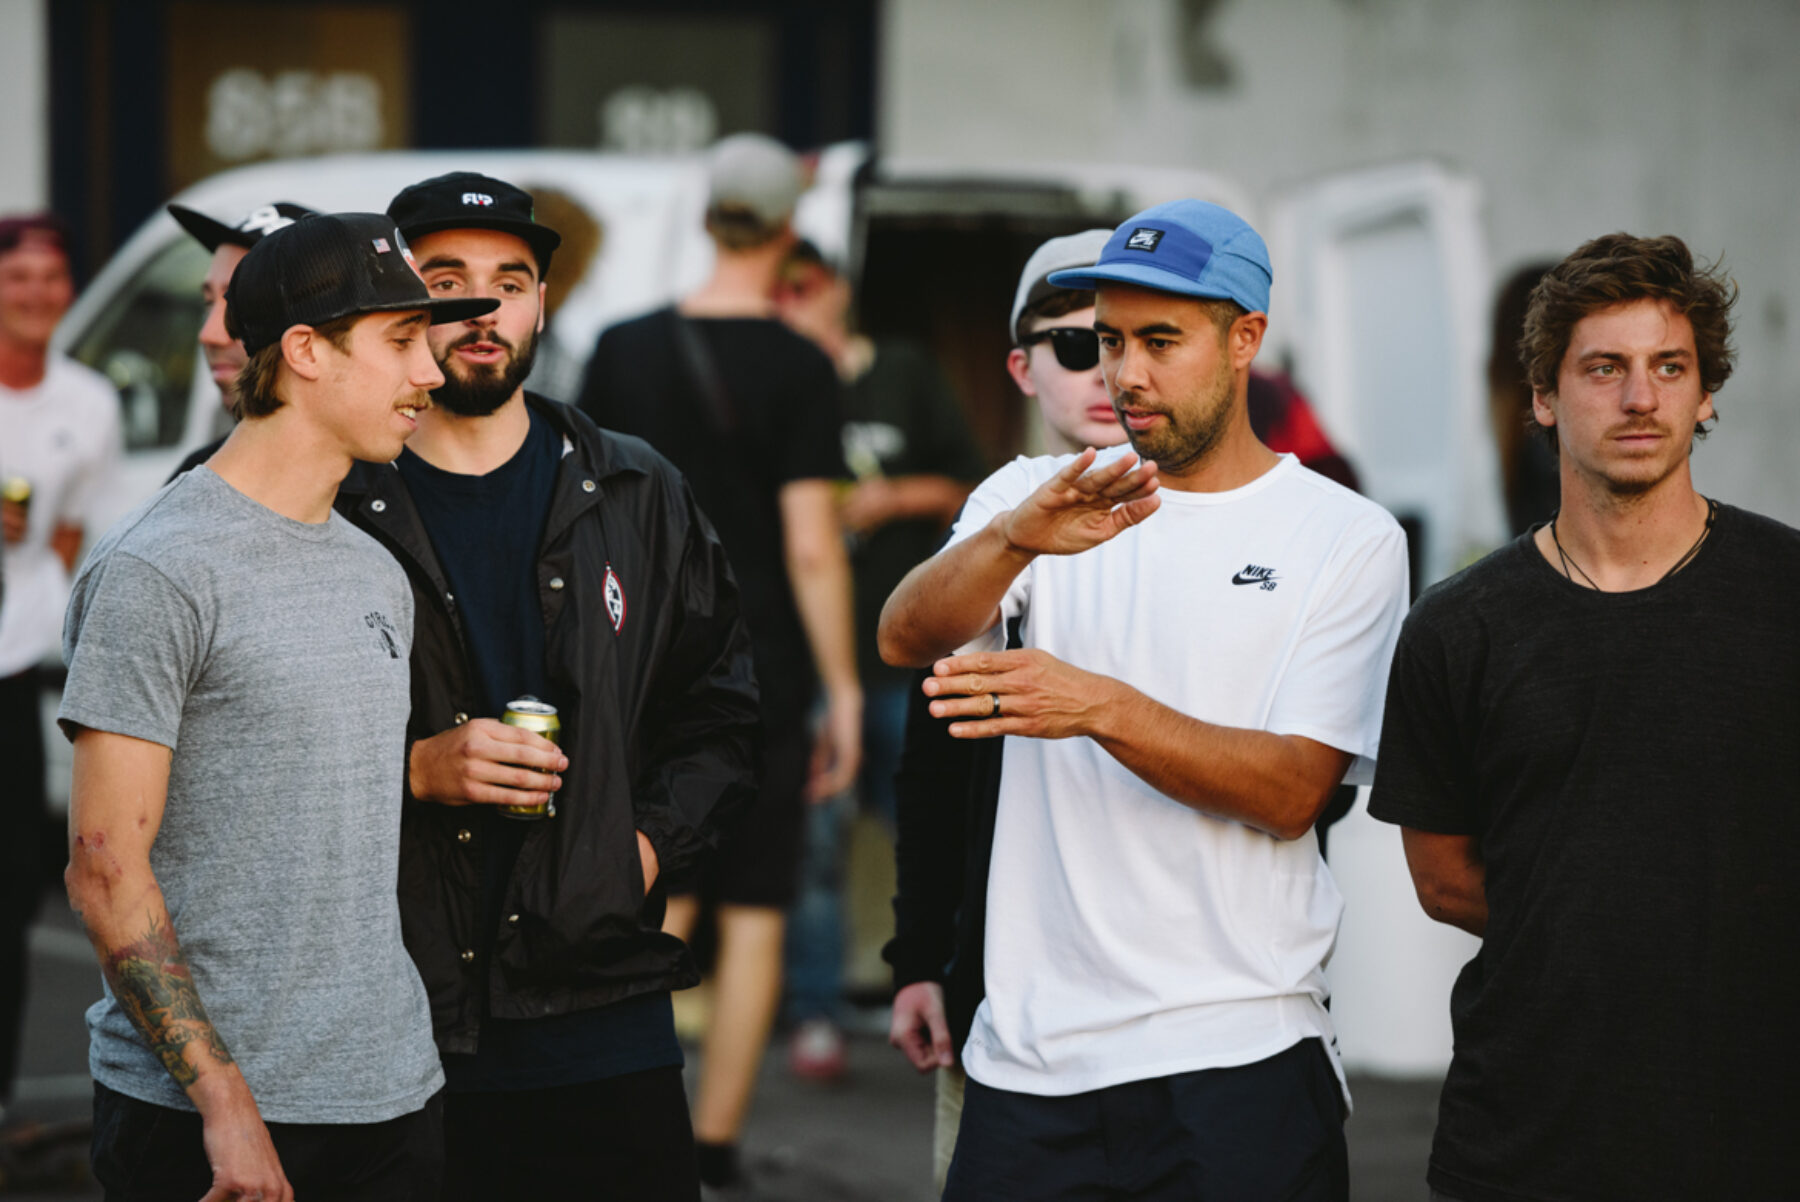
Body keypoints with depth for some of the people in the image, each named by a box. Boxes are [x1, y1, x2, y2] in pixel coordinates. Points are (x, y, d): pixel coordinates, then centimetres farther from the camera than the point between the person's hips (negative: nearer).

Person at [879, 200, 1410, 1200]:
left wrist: (1101, 708, -21)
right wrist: (1016, 539, -31)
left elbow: (1292, 791, -8)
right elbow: (905, 637, -10)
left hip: (1240, 1054, -2)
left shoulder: (1348, 538, 1)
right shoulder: (1034, 496, 9)